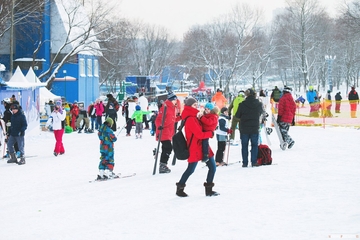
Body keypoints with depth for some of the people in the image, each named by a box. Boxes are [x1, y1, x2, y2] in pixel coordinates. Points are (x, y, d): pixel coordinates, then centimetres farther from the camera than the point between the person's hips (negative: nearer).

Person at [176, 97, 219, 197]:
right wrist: (211, 133, -6)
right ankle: (180, 188, 16)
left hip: (203, 146, 9)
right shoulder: (190, 119, -17)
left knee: (212, 167, 4)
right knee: (190, 170, 0)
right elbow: (200, 134, -20)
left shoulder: (195, 117, 14)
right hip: (195, 148, -9)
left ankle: (209, 190, 12)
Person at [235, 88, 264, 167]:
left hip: (244, 129, -1)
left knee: (244, 146, 7)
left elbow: (238, 115, -3)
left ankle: (245, 163, 5)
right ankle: (254, 162, 5)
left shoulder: (242, 104, -11)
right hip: (255, 128, 1)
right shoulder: (258, 104, -5)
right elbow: (261, 113, 13)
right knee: (254, 145, 10)